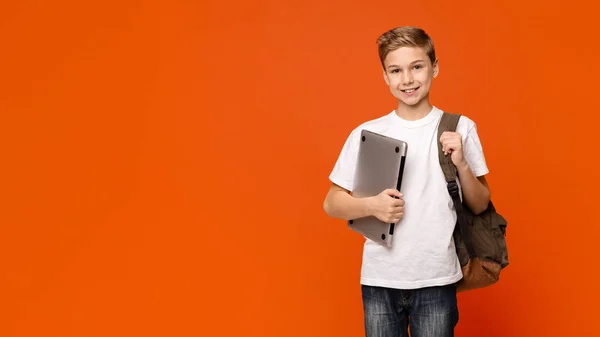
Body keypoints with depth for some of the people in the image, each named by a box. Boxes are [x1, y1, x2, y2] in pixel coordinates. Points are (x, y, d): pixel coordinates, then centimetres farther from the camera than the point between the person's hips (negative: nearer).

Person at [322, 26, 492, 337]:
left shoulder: (460, 128, 0)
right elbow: (332, 204, 4)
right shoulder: (365, 134, 0)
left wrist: (461, 164, -11)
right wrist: (372, 206, -15)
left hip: (437, 280, 0)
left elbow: (480, 206, 6)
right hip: (379, 280, 1)